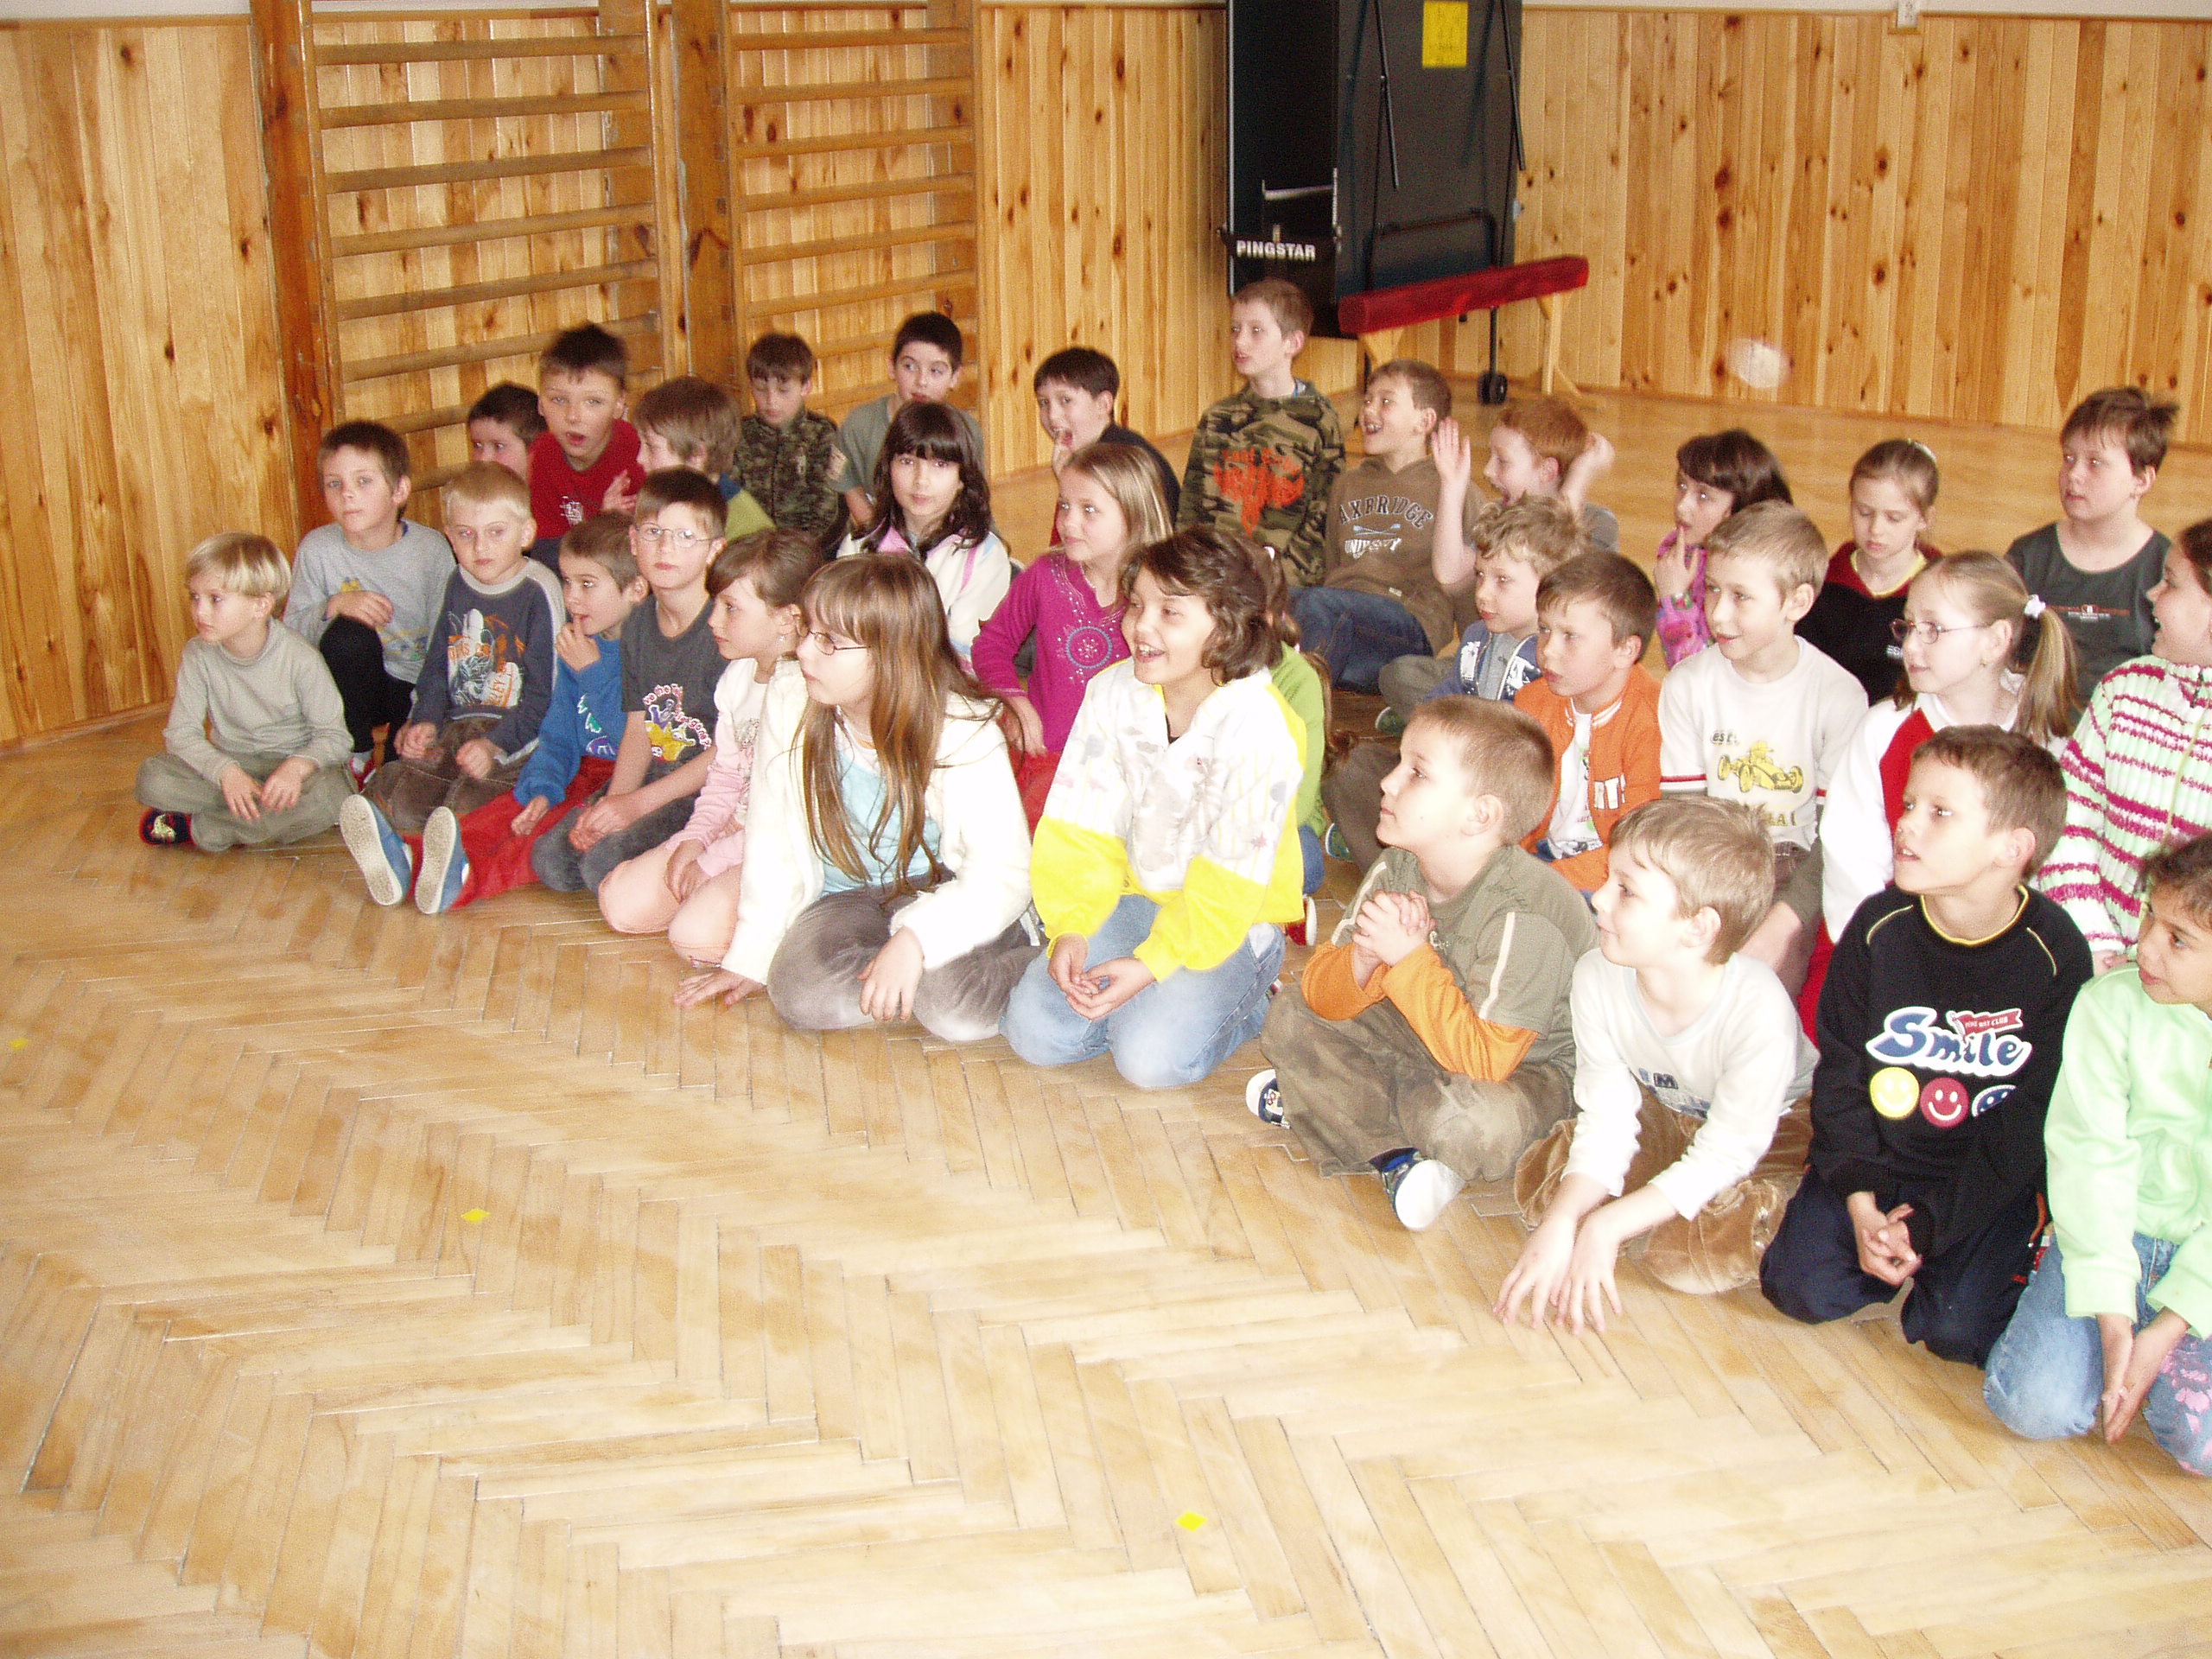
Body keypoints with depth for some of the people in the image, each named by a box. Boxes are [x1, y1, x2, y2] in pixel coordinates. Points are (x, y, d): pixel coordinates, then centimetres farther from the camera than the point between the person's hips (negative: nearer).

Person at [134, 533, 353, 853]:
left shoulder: (300, 659, -17)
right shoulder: (198, 655, -7)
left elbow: (332, 735, -13)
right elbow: (181, 732, -8)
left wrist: (297, 766, -35)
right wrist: (225, 771, -27)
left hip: (290, 763, -2)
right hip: (229, 763, 2)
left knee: (332, 796, -36)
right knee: (152, 776, -22)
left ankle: (197, 828, -22)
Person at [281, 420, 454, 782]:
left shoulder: (431, 549, -13)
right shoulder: (317, 549, -9)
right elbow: (291, 630, -5)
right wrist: (334, 606, -26)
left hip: (419, 686, -2)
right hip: (356, 685, 2)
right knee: (347, 634, -30)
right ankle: (357, 754, -11)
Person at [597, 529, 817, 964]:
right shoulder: (737, 676, 8)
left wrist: (713, 861, -17)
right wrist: (694, 839, -4)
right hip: (735, 829, 9)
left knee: (696, 935, -26)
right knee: (620, 902, 1)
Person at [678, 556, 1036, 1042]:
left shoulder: (963, 733, -18)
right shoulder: (788, 708, -8)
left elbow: (1002, 875, -24)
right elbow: (774, 848, 2)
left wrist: (915, 940, -38)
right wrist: (749, 959, 0)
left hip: (948, 896, -4)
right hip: (849, 900, 4)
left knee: (954, 1009, -35)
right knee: (801, 993, -30)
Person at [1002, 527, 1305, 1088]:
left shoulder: (1259, 730, -23)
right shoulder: (1112, 691, -7)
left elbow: (1230, 884, -19)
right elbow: (1080, 829, -5)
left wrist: (1154, 963, -25)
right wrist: (1072, 930, -18)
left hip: (1231, 922, -5)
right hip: (1135, 897, 5)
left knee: (1152, 1057, -25)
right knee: (1034, 1031, -13)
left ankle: (1245, 1005, 4)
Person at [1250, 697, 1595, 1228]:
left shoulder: (1522, 916, -32)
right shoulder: (1396, 870, -9)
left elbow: (1483, 1060, -34)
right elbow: (1323, 995, -8)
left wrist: (1409, 959, -34)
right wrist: (1365, 959, -31)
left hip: (1523, 1067, -7)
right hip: (1424, 1038, 7)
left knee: (1472, 1120, -38)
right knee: (1291, 1014, -1)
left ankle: (1335, 1103, -8)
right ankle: (1394, 1154, -15)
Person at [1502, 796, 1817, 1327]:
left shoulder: (1758, 1009, -38)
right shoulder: (1597, 977, -23)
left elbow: (1725, 1156, -32)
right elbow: (1607, 1121, -21)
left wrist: (1606, 1227, -38)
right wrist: (1559, 1226, -36)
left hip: (1772, 1129, -4)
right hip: (1663, 1118, 4)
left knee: (1695, 1252, -27)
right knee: (1538, 1182, -13)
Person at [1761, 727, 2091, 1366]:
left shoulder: (2057, 956, -14)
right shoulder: (1879, 928, -8)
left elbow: (2031, 1123, -12)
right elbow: (1840, 1071, -3)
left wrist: (1930, 1223, -18)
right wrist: (1860, 1204, -15)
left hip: (1995, 1180, -2)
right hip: (1875, 1161, 2)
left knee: (1957, 1329, -20)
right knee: (1801, 1289, -16)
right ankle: (1893, 1248, 12)